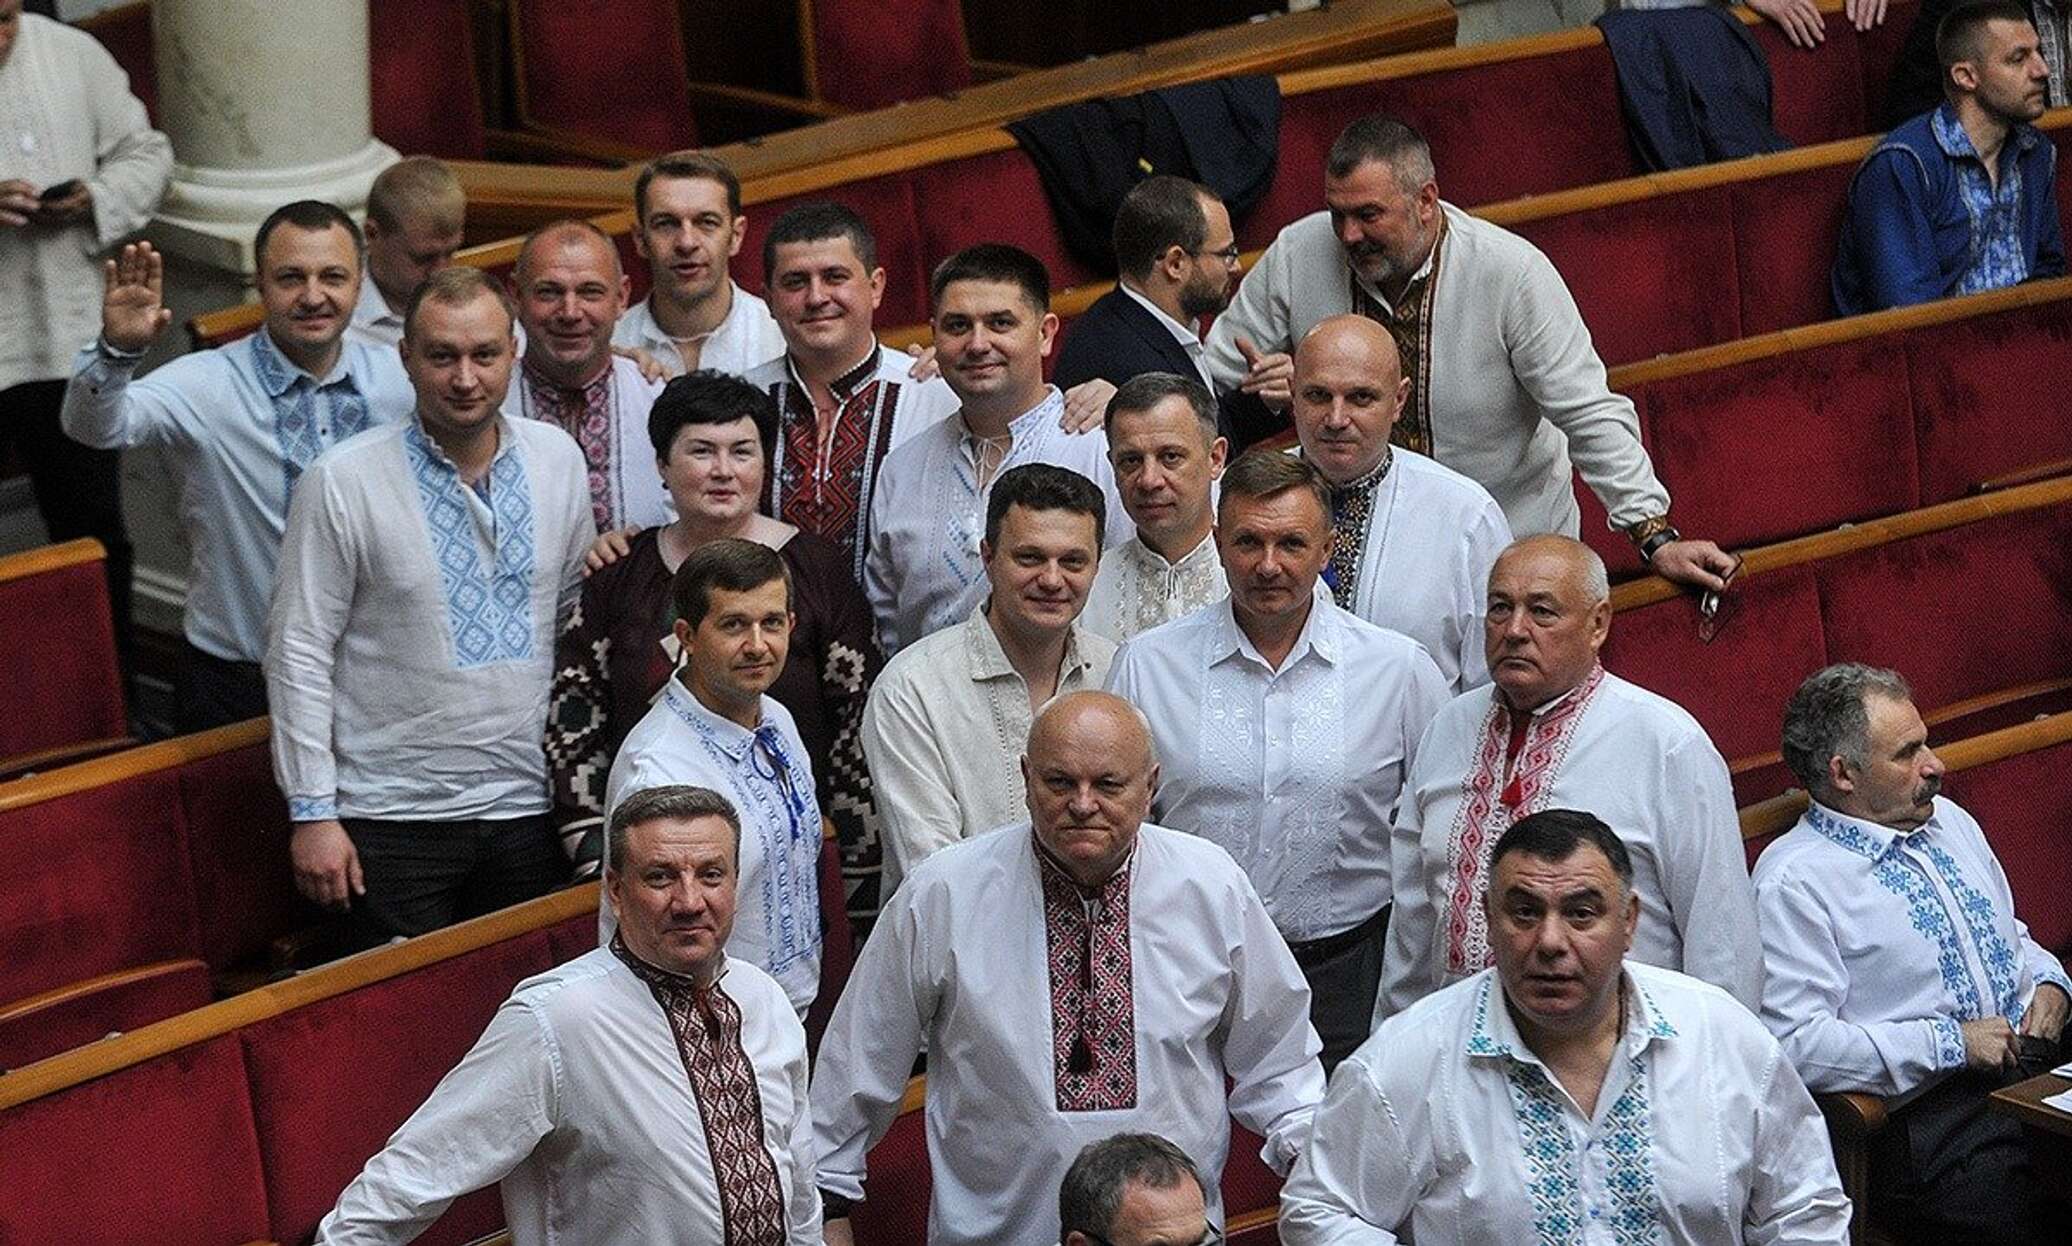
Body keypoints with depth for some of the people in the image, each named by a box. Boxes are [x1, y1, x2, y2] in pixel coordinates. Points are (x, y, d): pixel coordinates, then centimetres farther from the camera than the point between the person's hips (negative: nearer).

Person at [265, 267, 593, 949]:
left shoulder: (558, 459, 4)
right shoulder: (343, 482, -10)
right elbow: (298, 652, -7)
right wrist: (312, 813, -10)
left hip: (528, 809, 4)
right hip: (392, 820, -4)